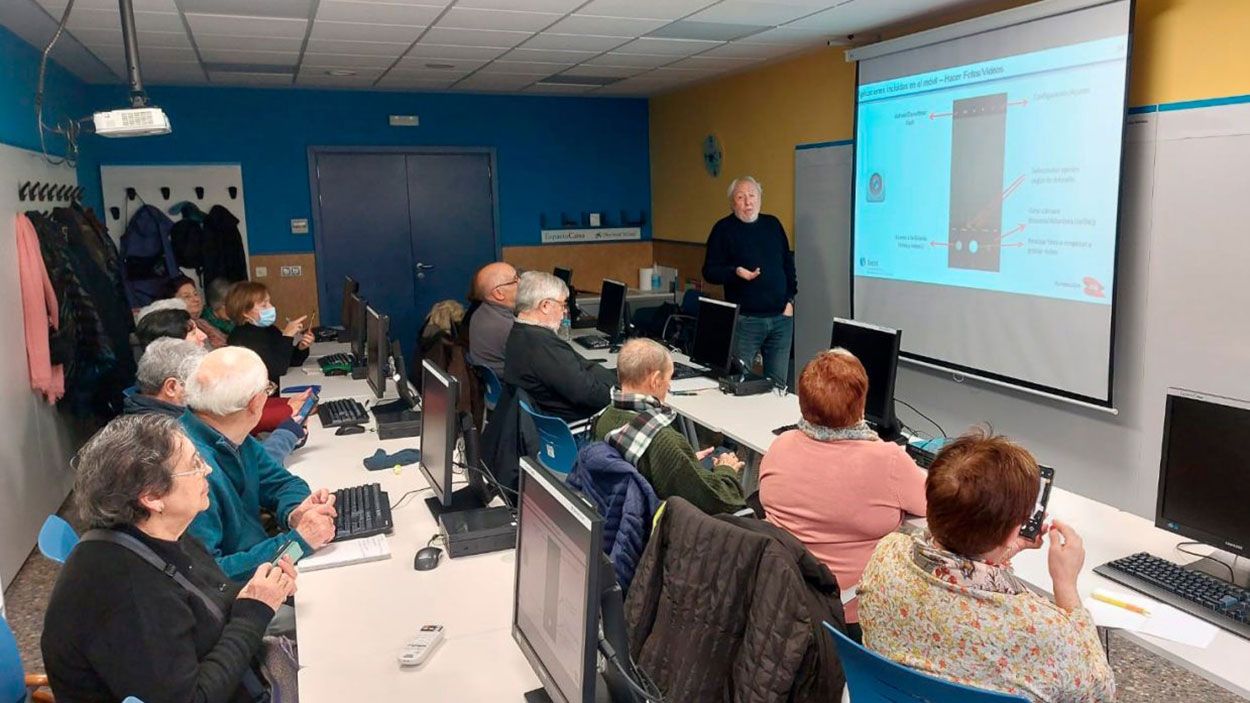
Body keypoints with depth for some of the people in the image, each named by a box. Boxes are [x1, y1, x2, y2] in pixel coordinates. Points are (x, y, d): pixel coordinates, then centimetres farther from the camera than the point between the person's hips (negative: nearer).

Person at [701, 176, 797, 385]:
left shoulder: (773, 224, 12)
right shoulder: (724, 229, -2)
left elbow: (788, 263, 18)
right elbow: (709, 271, -4)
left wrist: (790, 299, 8)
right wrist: (735, 272, -22)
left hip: (781, 317, 4)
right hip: (745, 319, -4)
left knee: (779, 382, 9)